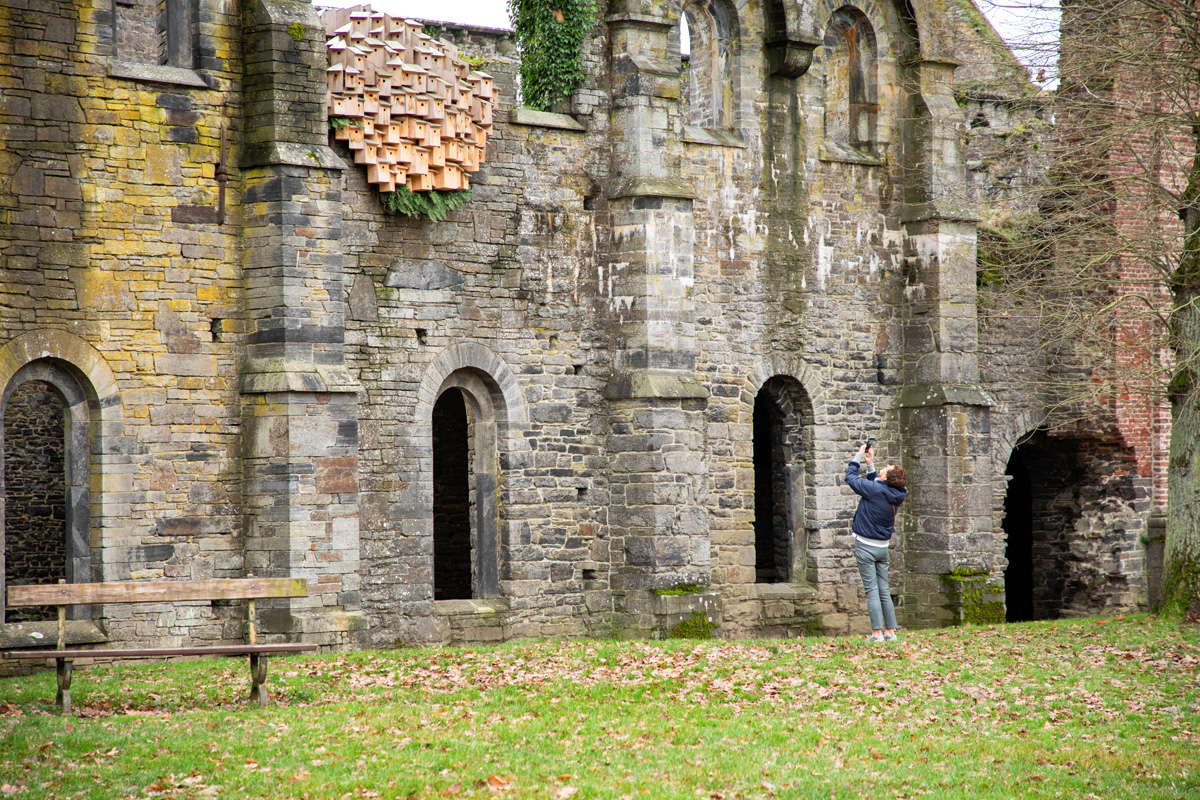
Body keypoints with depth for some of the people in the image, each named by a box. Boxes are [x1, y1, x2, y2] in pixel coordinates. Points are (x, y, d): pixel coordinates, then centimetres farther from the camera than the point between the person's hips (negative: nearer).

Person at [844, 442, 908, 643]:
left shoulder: (874, 489, -17)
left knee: (872, 590, -7)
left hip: (866, 546, -6)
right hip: (883, 547, 6)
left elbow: (850, 477, -5)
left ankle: (877, 632, -10)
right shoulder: (896, 495, 2)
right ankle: (890, 631, 9)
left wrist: (858, 458, 7)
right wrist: (869, 464, 22)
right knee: (884, 591, 10)